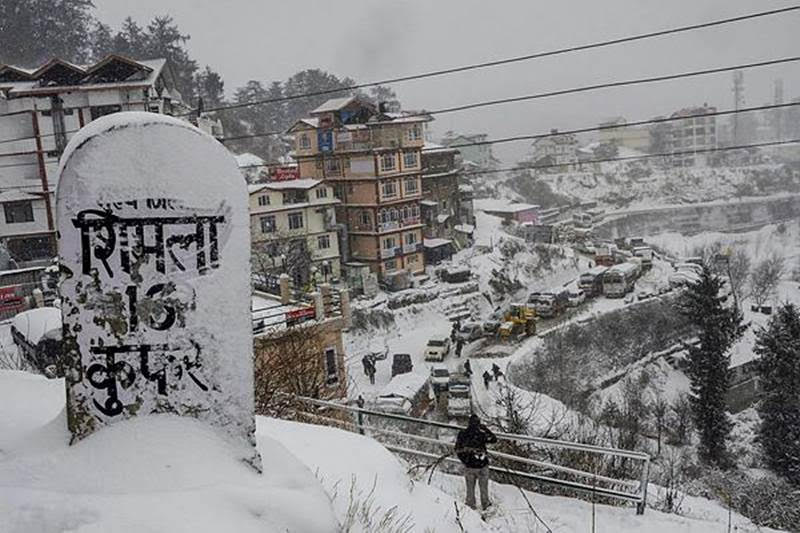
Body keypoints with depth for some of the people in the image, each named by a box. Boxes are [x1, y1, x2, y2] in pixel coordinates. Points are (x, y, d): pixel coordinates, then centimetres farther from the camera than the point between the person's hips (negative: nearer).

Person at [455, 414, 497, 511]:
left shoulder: (462, 434, -12)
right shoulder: (481, 434, -18)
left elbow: (458, 450, -4)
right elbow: (494, 439, -2)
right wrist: (485, 429, 4)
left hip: (468, 466, 1)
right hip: (482, 466, -1)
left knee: (470, 487, 20)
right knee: (483, 486, 20)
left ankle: (471, 504, 33)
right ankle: (485, 504, 35)